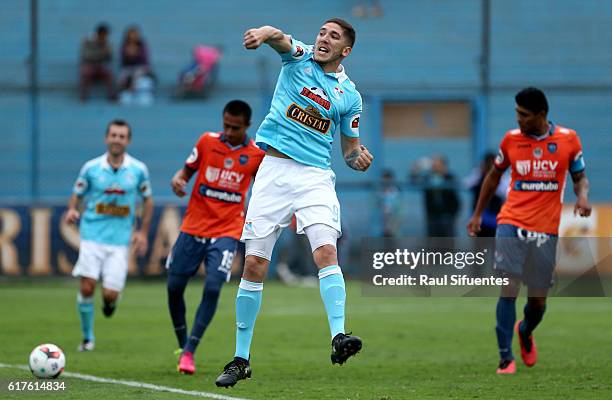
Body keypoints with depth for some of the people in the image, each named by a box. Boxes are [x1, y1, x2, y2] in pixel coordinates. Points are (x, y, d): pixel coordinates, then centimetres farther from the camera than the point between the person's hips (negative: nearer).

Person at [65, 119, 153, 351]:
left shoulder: (138, 170, 2)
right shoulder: (91, 168, 1)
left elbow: (147, 200, 14)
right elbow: (77, 195, 11)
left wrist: (143, 232, 9)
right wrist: (72, 210, -11)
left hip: (120, 240, 0)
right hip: (92, 236, 0)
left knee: (110, 295, -9)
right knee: (87, 287, -12)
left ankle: (110, 301, 31)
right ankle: (87, 337, 7)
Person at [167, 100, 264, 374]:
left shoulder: (258, 154, -2)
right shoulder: (207, 141, -1)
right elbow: (188, 169, 9)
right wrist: (178, 179, -13)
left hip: (227, 231, -2)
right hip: (194, 226, 2)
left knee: (213, 288, -17)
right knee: (174, 287, 2)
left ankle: (189, 352, -11)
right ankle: (182, 345, 23)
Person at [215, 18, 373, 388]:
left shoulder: (350, 95, 10)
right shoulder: (299, 58, 5)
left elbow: (350, 149, 19)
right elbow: (280, 38, -18)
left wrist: (360, 158, -5)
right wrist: (264, 34, -43)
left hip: (316, 176, 1)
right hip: (274, 170, -1)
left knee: (326, 251, -23)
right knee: (254, 264, -1)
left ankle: (339, 336, -33)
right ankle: (241, 359, 8)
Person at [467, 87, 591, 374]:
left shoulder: (568, 139, 0)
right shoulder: (511, 139, 2)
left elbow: (580, 177, 11)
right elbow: (494, 176, 16)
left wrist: (582, 196, -12)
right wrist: (477, 215, 17)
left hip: (545, 229, 1)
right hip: (512, 223, -1)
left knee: (538, 299, 7)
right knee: (509, 290, -13)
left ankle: (525, 332, 41)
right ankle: (506, 358, -8)